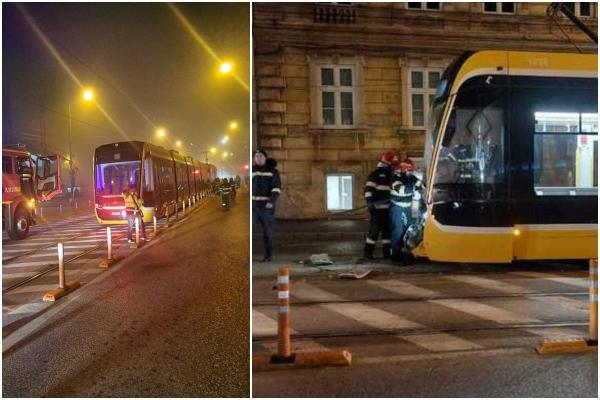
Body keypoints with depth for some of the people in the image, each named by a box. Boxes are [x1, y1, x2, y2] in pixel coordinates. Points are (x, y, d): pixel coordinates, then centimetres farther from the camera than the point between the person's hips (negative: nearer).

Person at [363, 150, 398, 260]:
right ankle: (368, 252, 1)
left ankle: (387, 252, 20)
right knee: (374, 230, -7)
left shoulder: (390, 175, 18)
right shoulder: (375, 174, -7)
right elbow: (369, 189, -15)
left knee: (387, 230, 12)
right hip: (377, 208, -8)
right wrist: (370, 201, -23)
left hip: (388, 208, 8)